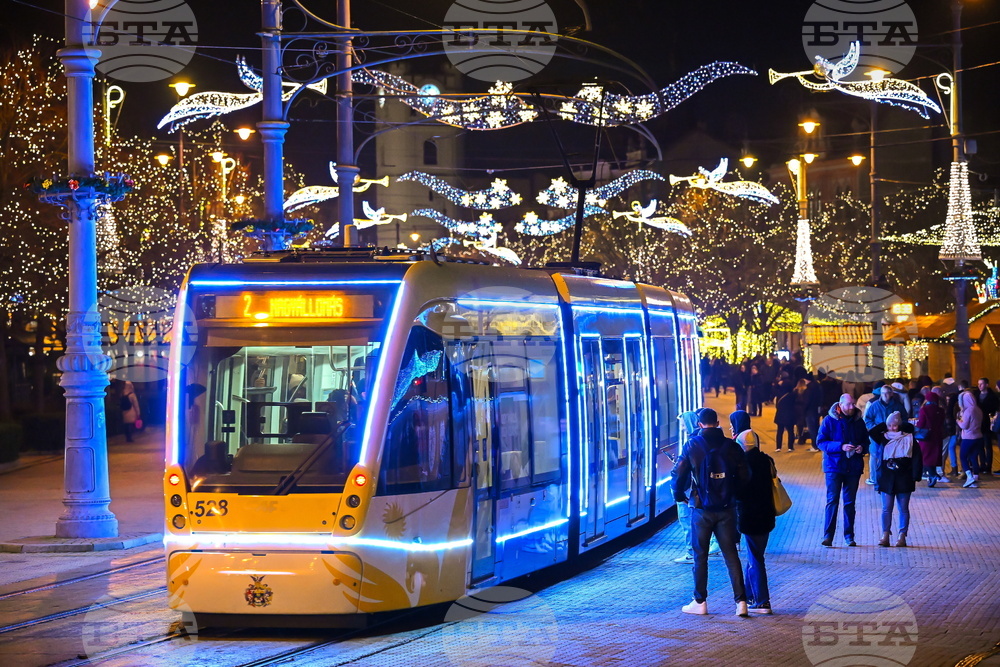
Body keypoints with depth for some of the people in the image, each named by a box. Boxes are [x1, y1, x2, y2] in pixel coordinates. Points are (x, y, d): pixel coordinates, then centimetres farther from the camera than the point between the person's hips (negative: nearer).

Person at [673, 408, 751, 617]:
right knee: (731, 554, 6)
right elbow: (744, 476, -1)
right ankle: (741, 601, 0)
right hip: (726, 509, 2)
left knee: (700, 556, 8)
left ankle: (700, 602, 13)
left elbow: (679, 474, -6)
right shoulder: (731, 446, -1)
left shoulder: (692, 446, -6)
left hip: (701, 508, -2)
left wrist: (679, 495, 12)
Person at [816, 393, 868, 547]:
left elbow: (866, 440, 15)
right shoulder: (829, 420, -4)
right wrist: (841, 447, -20)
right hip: (834, 465, -3)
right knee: (832, 500, -8)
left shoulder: (858, 421, 7)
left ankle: (849, 536, 14)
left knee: (850, 502, 8)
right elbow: (820, 441, -8)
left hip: (853, 467, 3)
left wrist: (862, 447, -9)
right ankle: (828, 535, -7)